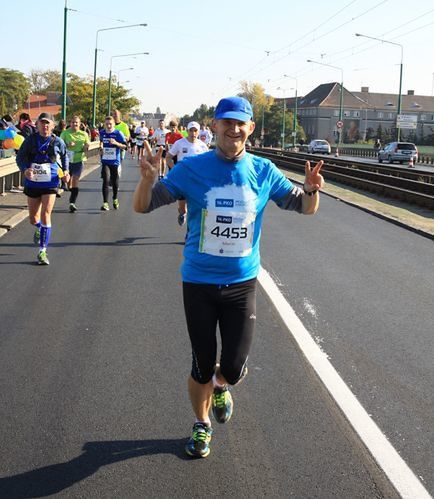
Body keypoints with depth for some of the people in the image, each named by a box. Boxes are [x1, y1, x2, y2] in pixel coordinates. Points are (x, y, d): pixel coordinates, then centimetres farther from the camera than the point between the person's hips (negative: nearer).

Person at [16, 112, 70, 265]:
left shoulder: (58, 142, -3)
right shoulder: (30, 140, -5)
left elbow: (64, 156, 15)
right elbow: (20, 156, -5)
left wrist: (65, 171, 1)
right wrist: (25, 169, -24)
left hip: (50, 184, -1)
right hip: (32, 183, 2)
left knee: (45, 215, -11)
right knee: (33, 218, 12)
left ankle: (42, 251, -4)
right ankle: (39, 230, 50)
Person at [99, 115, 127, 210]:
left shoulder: (118, 133, -7)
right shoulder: (102, 133, 4)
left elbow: (125, 146, -9)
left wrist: (116, 143, -22)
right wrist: (101, 148, 11)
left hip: (115, 162, -1)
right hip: (105, 161, 1)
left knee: (115, 182, 11)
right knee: (106, 181, -12)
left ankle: (115, 199, 36)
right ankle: (105, 203, -12)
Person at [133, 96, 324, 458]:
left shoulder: (263, 171, -2)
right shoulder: (192, 169, -7)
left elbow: (304, 207, 8)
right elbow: (142, 206, -5)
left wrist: (311, 189, -15)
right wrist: (148, 179, -27)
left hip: (242, 284, 1)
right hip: (199, 283, -1)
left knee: (234, 369, 1)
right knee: (202, 366, 8)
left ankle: (220, 385, 40)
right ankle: (202, 425, 37)